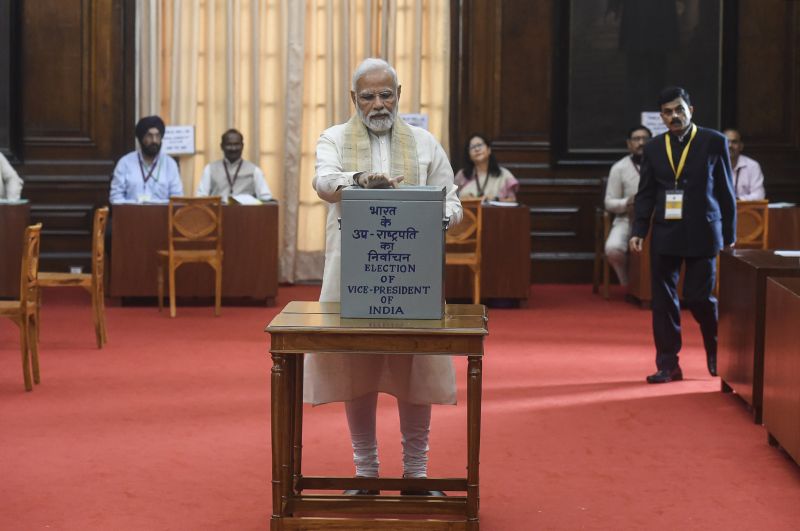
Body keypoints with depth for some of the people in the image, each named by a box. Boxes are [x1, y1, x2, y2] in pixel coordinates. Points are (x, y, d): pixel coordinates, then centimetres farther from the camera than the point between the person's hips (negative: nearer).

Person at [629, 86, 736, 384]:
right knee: (663, 300, 2)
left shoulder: (714, 142, 2)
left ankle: (717, 352, 23)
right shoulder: (654, 148, 9)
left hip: (702, 234, -3)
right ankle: (668, 365, 9)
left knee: (698, 297, -3)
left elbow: (725, 191, 3)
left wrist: (729, 235, 2)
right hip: (665, 234, 3)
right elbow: (645, 194, 10)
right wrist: (639, 231, 0)